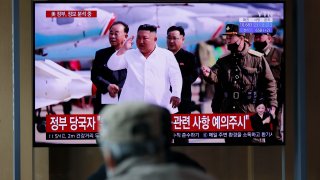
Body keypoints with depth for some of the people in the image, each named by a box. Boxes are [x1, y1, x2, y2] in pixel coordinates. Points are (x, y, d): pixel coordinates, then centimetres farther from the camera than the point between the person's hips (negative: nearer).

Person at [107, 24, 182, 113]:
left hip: (160, 106, -1)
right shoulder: (129, 54, 12)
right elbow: (112, 66, 4)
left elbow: (175, 76, 3)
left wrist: (176, 94, -11)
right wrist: (123, 49, -6)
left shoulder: (167, 55, 7)